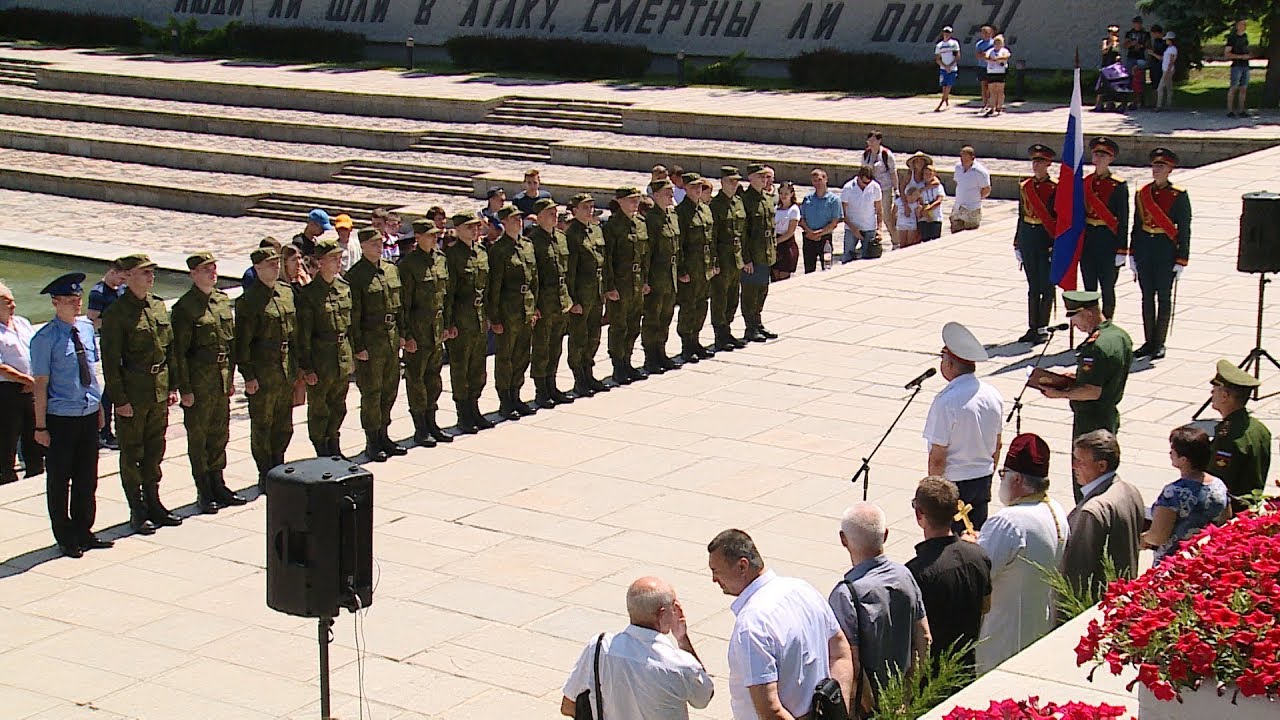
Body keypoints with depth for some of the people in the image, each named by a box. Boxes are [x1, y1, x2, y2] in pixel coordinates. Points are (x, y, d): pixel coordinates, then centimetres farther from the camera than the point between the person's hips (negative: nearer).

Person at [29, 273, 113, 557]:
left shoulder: (87, 328, 4)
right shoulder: (45, 338, -13)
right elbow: (40, 384, -12)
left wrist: (100, 407, 12)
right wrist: (41, 426, -13)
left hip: (89, 415, 5)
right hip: (60, 418, -5)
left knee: (87, 479, 14)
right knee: (59, 480, 8)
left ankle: (83, 532, 29)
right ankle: (65, 538, 21)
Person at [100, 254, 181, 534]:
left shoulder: (159, 307, 8)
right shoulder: (116, 314, -12)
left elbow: (170, 348, 15)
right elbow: (111, 361, -12)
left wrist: (172, 386, 11)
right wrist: (120, 399, -15)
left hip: (159, 392, 6)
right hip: (132, 395, -6)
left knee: (155, 450, 14)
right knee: (131, 453, 4)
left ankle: (153, 503, 26)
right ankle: (138, 513, 11)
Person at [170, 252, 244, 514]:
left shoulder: (223, 300, 9)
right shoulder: (185, 307, -12)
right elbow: (178, 352, -12)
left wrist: (231, 377, 14)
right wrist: (184, 389, -14)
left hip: (222, 378, 7)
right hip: (199, 380, -7)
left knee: (220, 434, 14)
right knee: (198, 436, 3)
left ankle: (218, 485, 24)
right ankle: (204, 493, 10)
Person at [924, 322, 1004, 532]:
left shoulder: (946, 402, -22)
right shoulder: (993, 394, 1)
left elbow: (938, 457, -19)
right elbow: (998, 444, 12)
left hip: (953, 483, -7)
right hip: (983, 479, 7)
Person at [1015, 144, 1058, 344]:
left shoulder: (1055, 188, -6)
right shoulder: (1024, 186, 8)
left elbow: (1059, 219, -6)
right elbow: (1021, 216, 12)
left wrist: (1056, 244, -12)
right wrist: (1017, 244, 10)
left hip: (1046, 238, -5)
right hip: (1028, 237, 5)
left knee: (1046, 286, 1)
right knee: (1032, 286, 9)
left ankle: (1043, 329, 6)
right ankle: (1033, 327, 14)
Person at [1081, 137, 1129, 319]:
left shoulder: (1118, 185, -7)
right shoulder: (1085, 182, 7)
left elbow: (1123, 220, -7)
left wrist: (1122, 250, -10)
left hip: (1108, 240, -4)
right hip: (1087, 239, 4)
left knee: (1107, 288, 1)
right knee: (1089, 288, 8)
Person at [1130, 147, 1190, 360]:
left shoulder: (1179, 196, -6)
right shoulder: (1142, 193, 7)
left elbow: (1184, 230, -6)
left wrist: (1181, 260, -10)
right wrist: (1132, 253, 8)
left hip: (1167, 250, -4)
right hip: (1145, 249, 4)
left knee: (1163, 297, 2)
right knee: (1147, 297, 8)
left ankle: (1159, 344, 8)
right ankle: (1149, 341, 16)